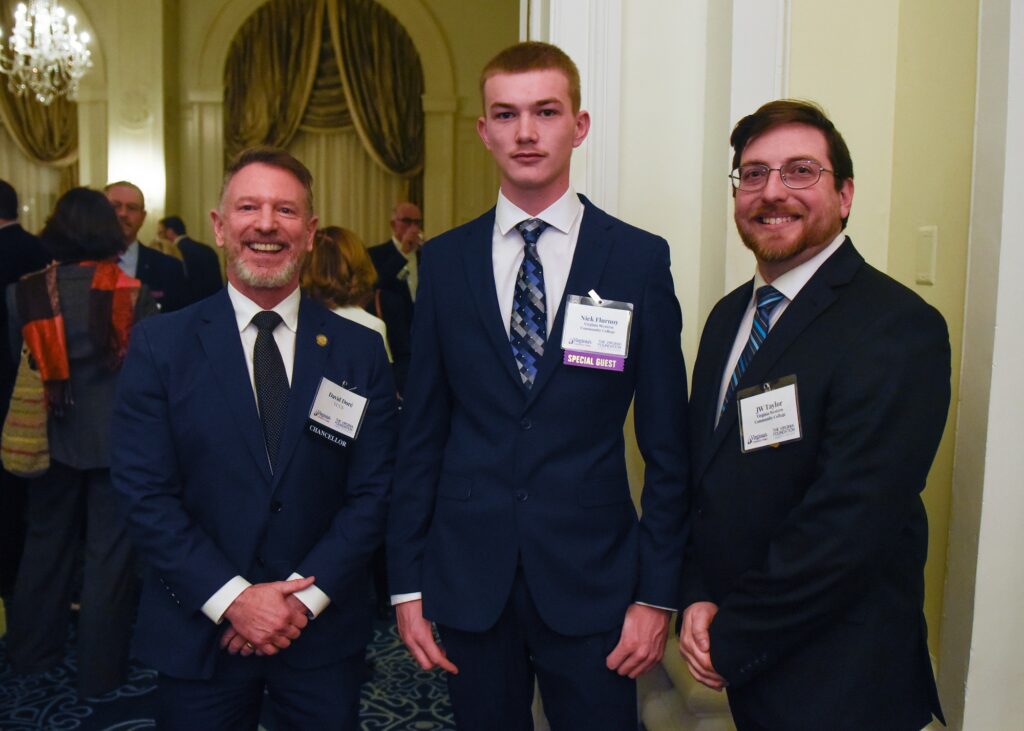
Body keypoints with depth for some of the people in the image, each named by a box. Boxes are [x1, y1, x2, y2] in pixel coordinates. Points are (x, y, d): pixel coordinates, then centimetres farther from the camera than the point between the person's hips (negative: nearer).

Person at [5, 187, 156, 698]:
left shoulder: (25, 291, -6)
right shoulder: (134, 292, -11)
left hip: (52, 437, 3)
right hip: (117, 438, -2)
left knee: (45, 543, 20)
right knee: (110, 552, 7)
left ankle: (31, 651, 35)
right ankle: (101, 669, 17)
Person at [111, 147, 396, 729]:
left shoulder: (360, 351, -2)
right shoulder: (160, 345, -4)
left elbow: (372, 492, -3)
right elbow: (146, 495, -7)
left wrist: (303, 598, -11)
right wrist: (231, 598, -14)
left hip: (323, 632, 1)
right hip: (198, 633, -1)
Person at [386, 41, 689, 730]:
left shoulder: (640, 259, -4)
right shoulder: (445, 261, 2)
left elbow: (667, 445, -2)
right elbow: (421, 433, 3)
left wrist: (657, 593, -3)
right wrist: (408, 582, 2)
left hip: (590, 578, -1)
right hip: (469, 577, 2)